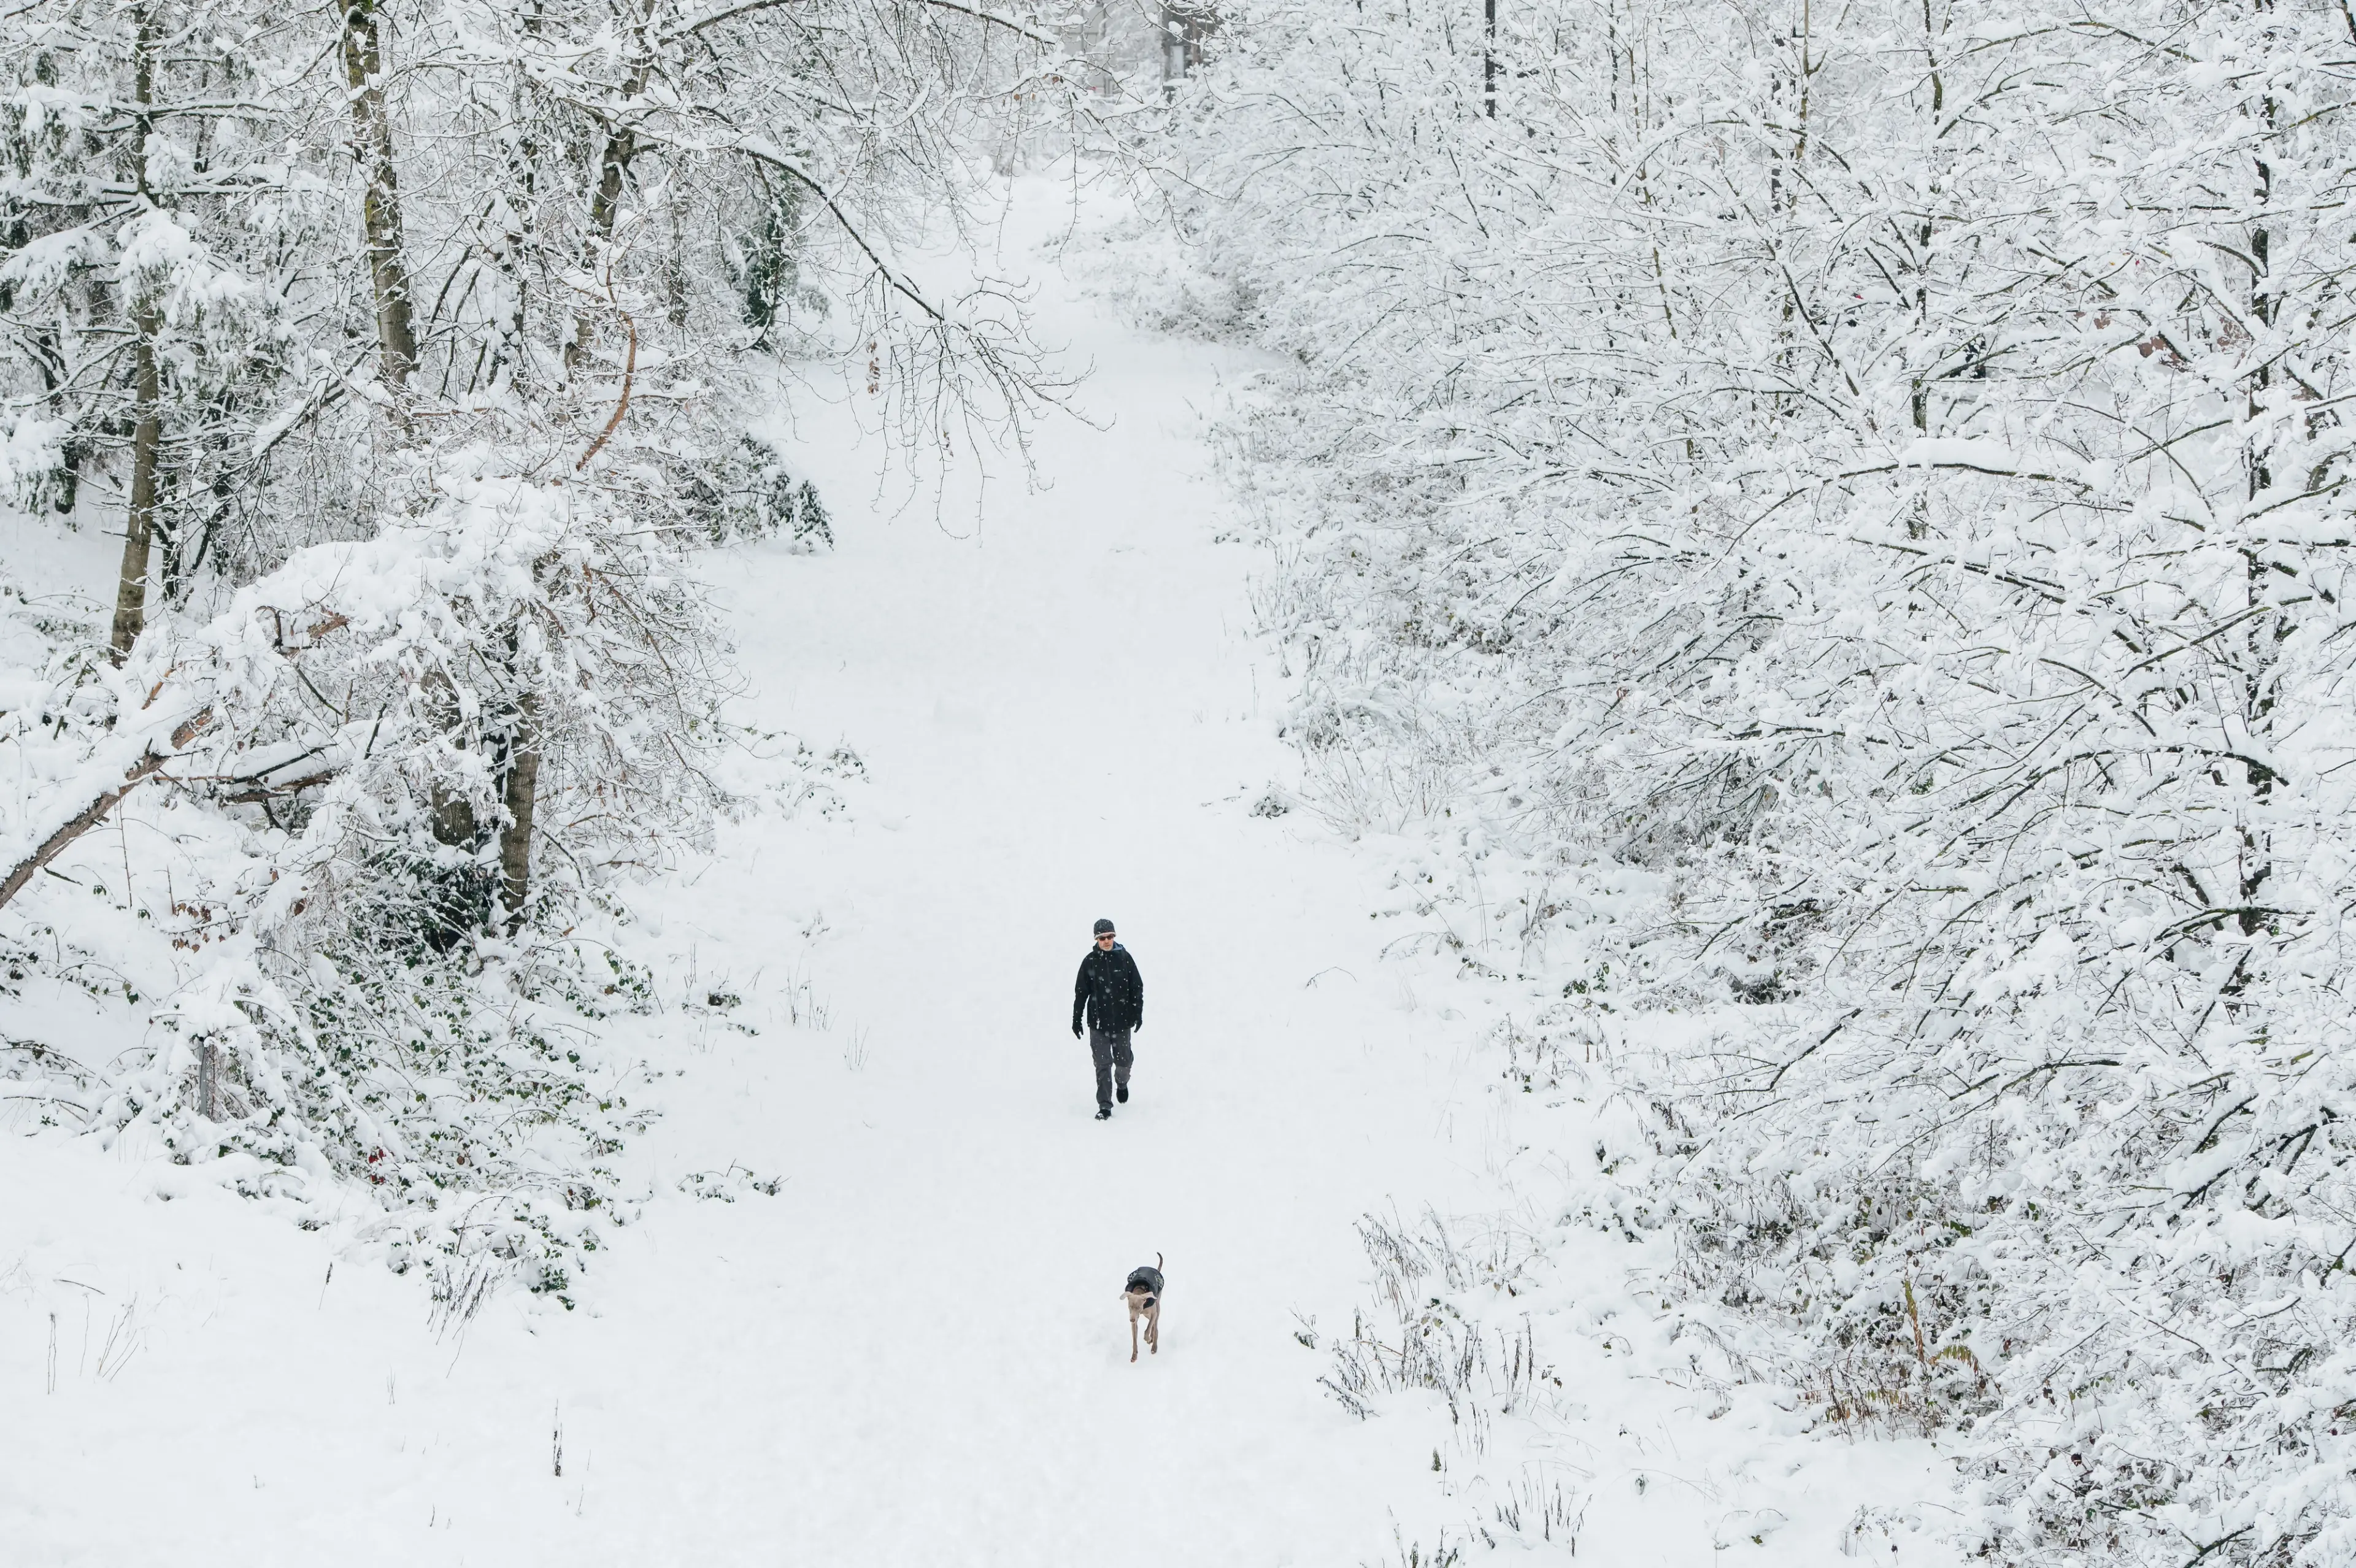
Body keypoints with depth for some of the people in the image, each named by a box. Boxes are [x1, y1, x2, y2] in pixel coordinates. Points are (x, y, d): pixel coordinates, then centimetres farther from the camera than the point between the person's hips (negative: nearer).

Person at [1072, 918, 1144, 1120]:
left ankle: (1122, 1084, 45)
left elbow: (1137, 986, 3)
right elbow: (1081, 993, 3)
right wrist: (1076, 1020, 4)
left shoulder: (1124, 958, -3)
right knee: (1103, 1064, -3)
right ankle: (1105, 1107, 2)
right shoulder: (1090, 962, -3)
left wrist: (1138, 1013, -4)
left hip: (1122, 1020, 1)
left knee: (1123, 1059, 12)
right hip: (1098, 1021, -1)